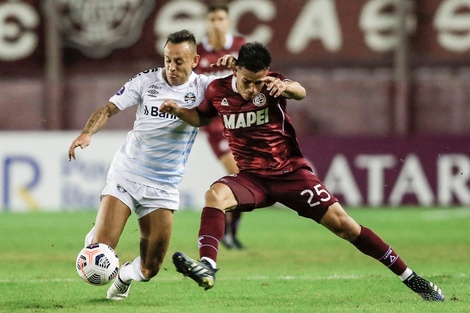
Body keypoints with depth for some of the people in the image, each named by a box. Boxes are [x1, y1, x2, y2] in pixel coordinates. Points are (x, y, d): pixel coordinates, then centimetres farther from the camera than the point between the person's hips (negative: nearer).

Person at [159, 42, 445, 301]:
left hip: (290, 172, -2)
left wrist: (286, 87, -59)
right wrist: (179, 111, -3)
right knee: (215, 195, -30)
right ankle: (207, 267, -42)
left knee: (342, 224, -8)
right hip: (252, 178, 2)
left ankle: (410, 278, 2)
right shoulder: (218, 90, -2)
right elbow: (201, 117, 19)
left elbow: (301, 92, -34)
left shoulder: (271, 84, -11)